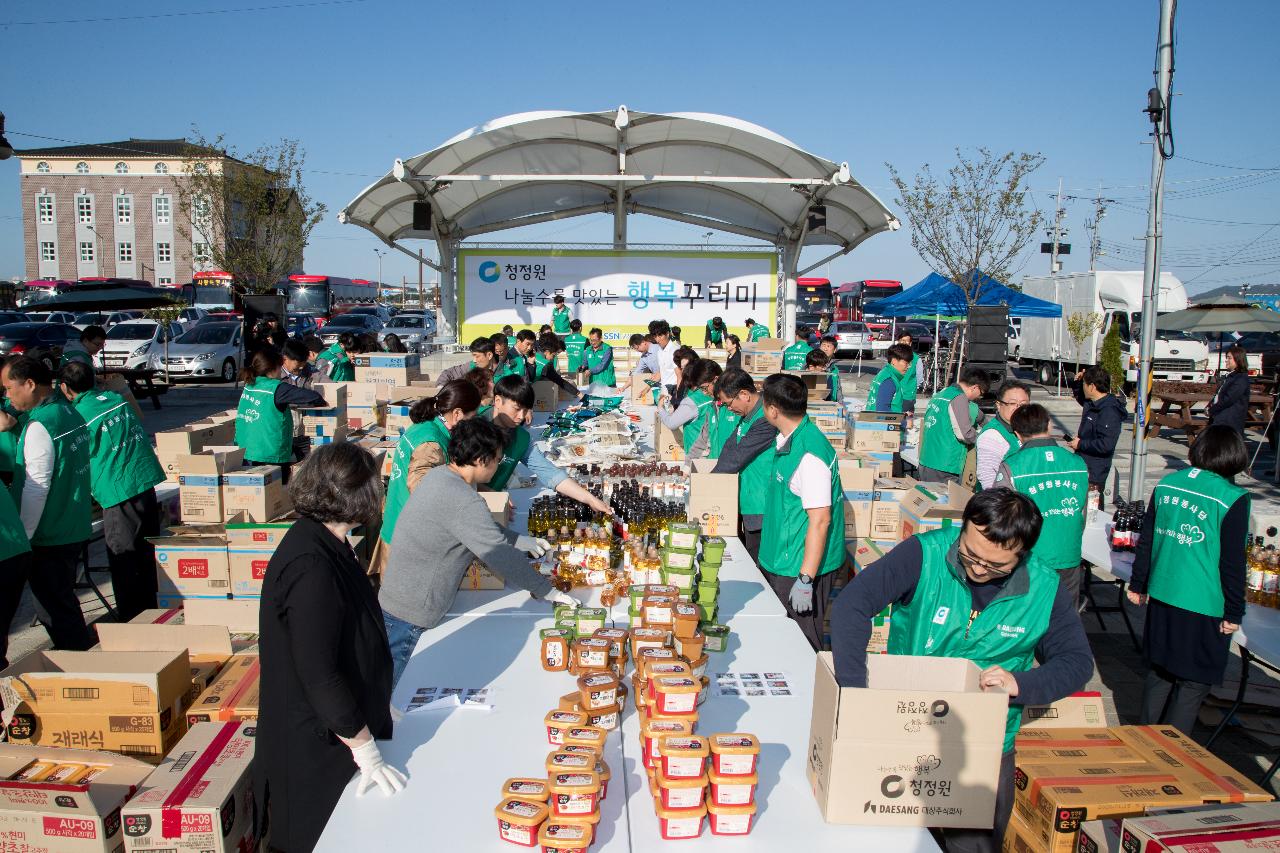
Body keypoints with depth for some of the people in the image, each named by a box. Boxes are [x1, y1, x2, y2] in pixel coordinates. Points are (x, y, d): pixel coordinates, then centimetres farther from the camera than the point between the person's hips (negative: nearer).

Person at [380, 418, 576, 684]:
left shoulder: (440, 475, 4)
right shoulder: (462, 501, -27)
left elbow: (481, 527, 20)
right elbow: (501, 557, -23)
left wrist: (521, 541, 19)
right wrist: (547, 591, -13)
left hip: (395, 601, 10)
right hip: (409, 619, -10)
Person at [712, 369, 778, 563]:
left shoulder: (766, 420, -22)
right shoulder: (748, 414, 10)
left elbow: (737, 457, -20)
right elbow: (730, 446, 12)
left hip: (761, 509, -9)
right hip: (747, 503, 9)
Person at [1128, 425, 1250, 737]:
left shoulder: (1166, 484, 1)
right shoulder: (1232, 499, -15)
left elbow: (1146, 540, 8)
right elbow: (1233, 562, -12)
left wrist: (1138, 584, 19)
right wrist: (1234, 613, -3)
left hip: (1161, 597, 6)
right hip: (1203, 607, -6)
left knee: (1159, 672, 21)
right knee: (1193, 683, 8)